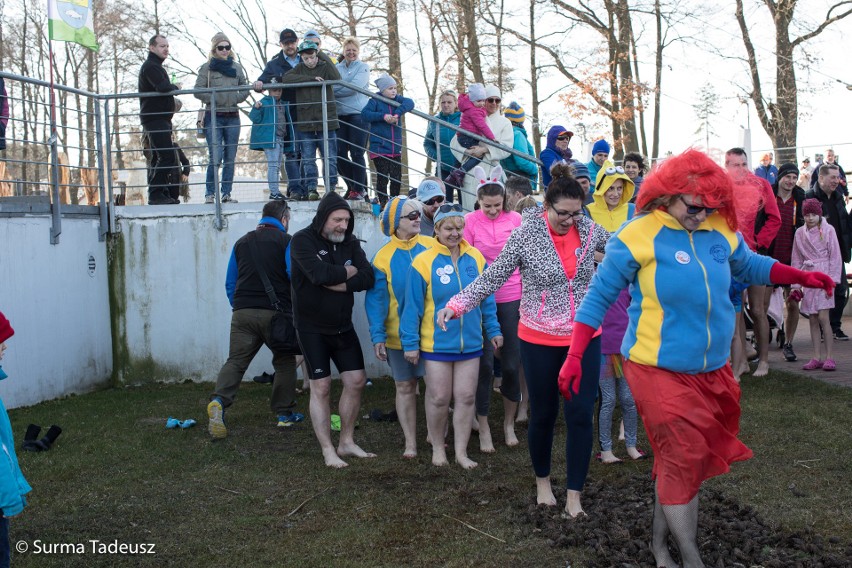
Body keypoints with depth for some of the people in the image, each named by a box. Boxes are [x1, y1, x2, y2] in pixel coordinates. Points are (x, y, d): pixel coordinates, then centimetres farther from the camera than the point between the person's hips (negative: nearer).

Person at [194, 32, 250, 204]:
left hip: (232, 117, 4)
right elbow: (198, 91, -4)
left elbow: (245, 88, 16)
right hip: (214, 117, -4)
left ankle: (226, 193, 11)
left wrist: (237, 98, -1)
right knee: (216, 157, -11)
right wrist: (214, 98, -13)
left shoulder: (237, 67, 12)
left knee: (230, 159, 4)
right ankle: (210, 193, 0)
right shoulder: (207, 67, 1)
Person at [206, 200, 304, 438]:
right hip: (276, 312, -3)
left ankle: (218, 400, -24)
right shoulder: (285, 241, 0)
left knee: (236, 360, 0)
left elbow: (230, 283, 19)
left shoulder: (242, 242, 16)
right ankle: (284, 413, 17)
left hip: (243, 313, 3)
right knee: (284, 362, 12)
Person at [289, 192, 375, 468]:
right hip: (312, 328, -5)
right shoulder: (302, 241, -13)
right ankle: (328, 451, 8)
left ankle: (347, 442, 21)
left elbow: (368, 278, -10)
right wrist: (348, 272, -14)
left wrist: (337, 284, -22)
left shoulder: (350, 242, 2)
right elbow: (319, 273, -30)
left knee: (356, 381, 6)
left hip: (343, 326, 6)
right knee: (321, 387, -1)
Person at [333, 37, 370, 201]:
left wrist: (334, 91, -7)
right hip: (340, 115, 4)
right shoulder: (337, 68, 16)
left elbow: (355, 86, -10)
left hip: (358, 113, -4)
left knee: (356, 154, -7)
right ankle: (352, 186, 15)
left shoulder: (363, 67, 5)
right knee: (340, 154, 0)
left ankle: (359, 189, 1)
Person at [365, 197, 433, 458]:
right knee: (405, 387, 8)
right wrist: (378, 336, -12)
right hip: (399, 335, 0)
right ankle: (410, 442, 21)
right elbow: (376, 299, -6)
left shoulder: (431, 247, -5)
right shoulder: (384, 257, -6)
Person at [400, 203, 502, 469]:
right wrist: (410, 343, -7)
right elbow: (412, 306, -8)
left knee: (466, 397, 8)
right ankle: (437, 447, 28)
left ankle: (461, 452, 21)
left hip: (470, 342, 3)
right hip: (437, 344, -3)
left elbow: (487, 298, 8)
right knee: (439, 398, 7)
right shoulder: (424, 262, -11)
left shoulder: (475, 258, -1)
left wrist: (493, 330, 8)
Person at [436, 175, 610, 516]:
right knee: (543, 414, 12)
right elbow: (492, 277, -10)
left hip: (584, 338, 2)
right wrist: (457, 304, -18)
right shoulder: (525, 235, -12)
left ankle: (574, 496, 12)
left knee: (581, 416, -1)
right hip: (539, 340, -2)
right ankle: (542, 481, 35)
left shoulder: (590, 230, -3)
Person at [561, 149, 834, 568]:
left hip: (712, 370, 6)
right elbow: (599, 296, -9)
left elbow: (749, 266, 21)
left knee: (679, 460, 15)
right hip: (658, 371, -6)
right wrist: (575, 357, -13)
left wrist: (801, 276, 8)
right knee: (682, 459, -5)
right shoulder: (639, 237, -15)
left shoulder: (721, 231, 1)